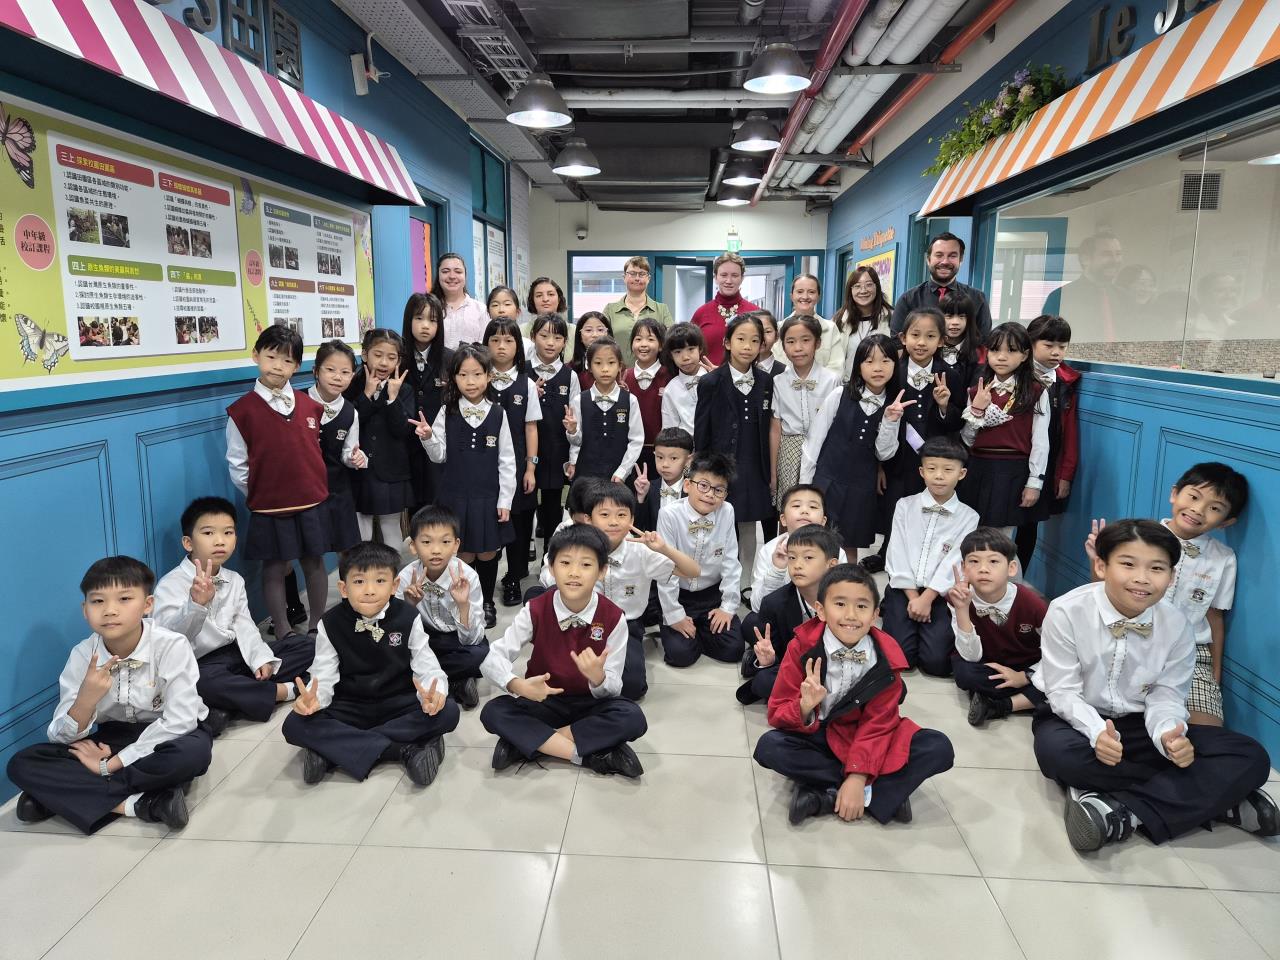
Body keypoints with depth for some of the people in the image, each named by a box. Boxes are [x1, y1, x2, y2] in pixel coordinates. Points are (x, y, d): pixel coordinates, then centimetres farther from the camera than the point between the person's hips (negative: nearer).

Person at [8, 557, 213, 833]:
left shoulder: (172, 646, -21)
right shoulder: (82, 655, -10)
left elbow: (179, 720, -25)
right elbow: (61, 738, -10)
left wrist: (111, 765, -22)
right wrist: (85, 701, -32)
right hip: (110, 739, 4)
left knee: (195, 752, -37)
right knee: (22, 763, -16)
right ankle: (139, 803, -24)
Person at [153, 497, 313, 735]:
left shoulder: (234, 580, 10)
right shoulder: (170, 585, -10)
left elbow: (244, 625, 3)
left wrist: (261, 658, -14)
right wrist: (196, 604, -44)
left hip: (236, 654, 7)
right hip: (200, 665, -7)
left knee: (305, 645, -2)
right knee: (203, 683, -42)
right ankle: (285, 691, -20)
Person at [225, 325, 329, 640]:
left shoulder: (309, 405, 5)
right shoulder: (243, 410, -4)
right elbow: (237, 465, 0)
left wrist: (315, 485, 10)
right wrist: (259, 495, -1)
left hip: (312, 501, 3)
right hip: (269, 508, -3)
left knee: (315, 563, 10)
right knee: (275, 568, 6)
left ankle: (317, 626, 25)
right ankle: (283, 633, 18)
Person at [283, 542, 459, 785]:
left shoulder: (408, 618, -9)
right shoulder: (331, 624, -8)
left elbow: (427, 667, -10)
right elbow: (324, 676, -7)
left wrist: (433, 693, -34)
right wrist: (313, 697, -32)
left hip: (398, 705, 0)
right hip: (350, 708, 1)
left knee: (447, 711, -27)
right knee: (295, 725, -25)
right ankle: (407, 750, -25)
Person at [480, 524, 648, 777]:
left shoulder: (613, 618, -14)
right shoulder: (535, 610, -12)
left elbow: (613, 689, -13)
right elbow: (493, 658, -15)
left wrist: (597, 677, -37)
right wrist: (519, 685, -35)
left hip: (592, 704, -1)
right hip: (544, 700, 1)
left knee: (632, 718, -30)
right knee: (493, 712, -26)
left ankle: (528, 741, -20)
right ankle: (592, 754, -23)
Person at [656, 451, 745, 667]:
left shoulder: (727, 512, -11)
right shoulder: (670, 514, -19)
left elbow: (730, 562, -5)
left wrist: (728, 607, -5)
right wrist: (675, 615, -14)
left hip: (713, 594, 3)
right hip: (677, 595, -2)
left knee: (732, 650, -10)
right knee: (681, 654, -16)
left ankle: (699, 629, 18)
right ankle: (669, 626, 16)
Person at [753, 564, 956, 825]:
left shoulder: (886, 657, -14)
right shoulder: (802, 648, -17)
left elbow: (877, 723, -11)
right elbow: (777, 714, -14)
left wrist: (857, 778, -22)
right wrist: (805, 707, -36)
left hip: (864, 738, 1)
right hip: (816, 737, -1)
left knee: (940, 749, -20)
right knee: (768, 747, -31)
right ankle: (876, 791, -20)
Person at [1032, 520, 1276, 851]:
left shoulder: (1177, 627, -8)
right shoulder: (1066, 612, -19)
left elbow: (1165, 696, -6)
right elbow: (1063, 691, -17)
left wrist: (1168, 734, -29)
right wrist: (1096, 732, -37)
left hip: (1140, 725, 3)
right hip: (1079, 719, -2)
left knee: (1251, 758, -14)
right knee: (1056, 750, -39)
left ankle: (1124, 813, -25)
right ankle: (1217, 798, -22)